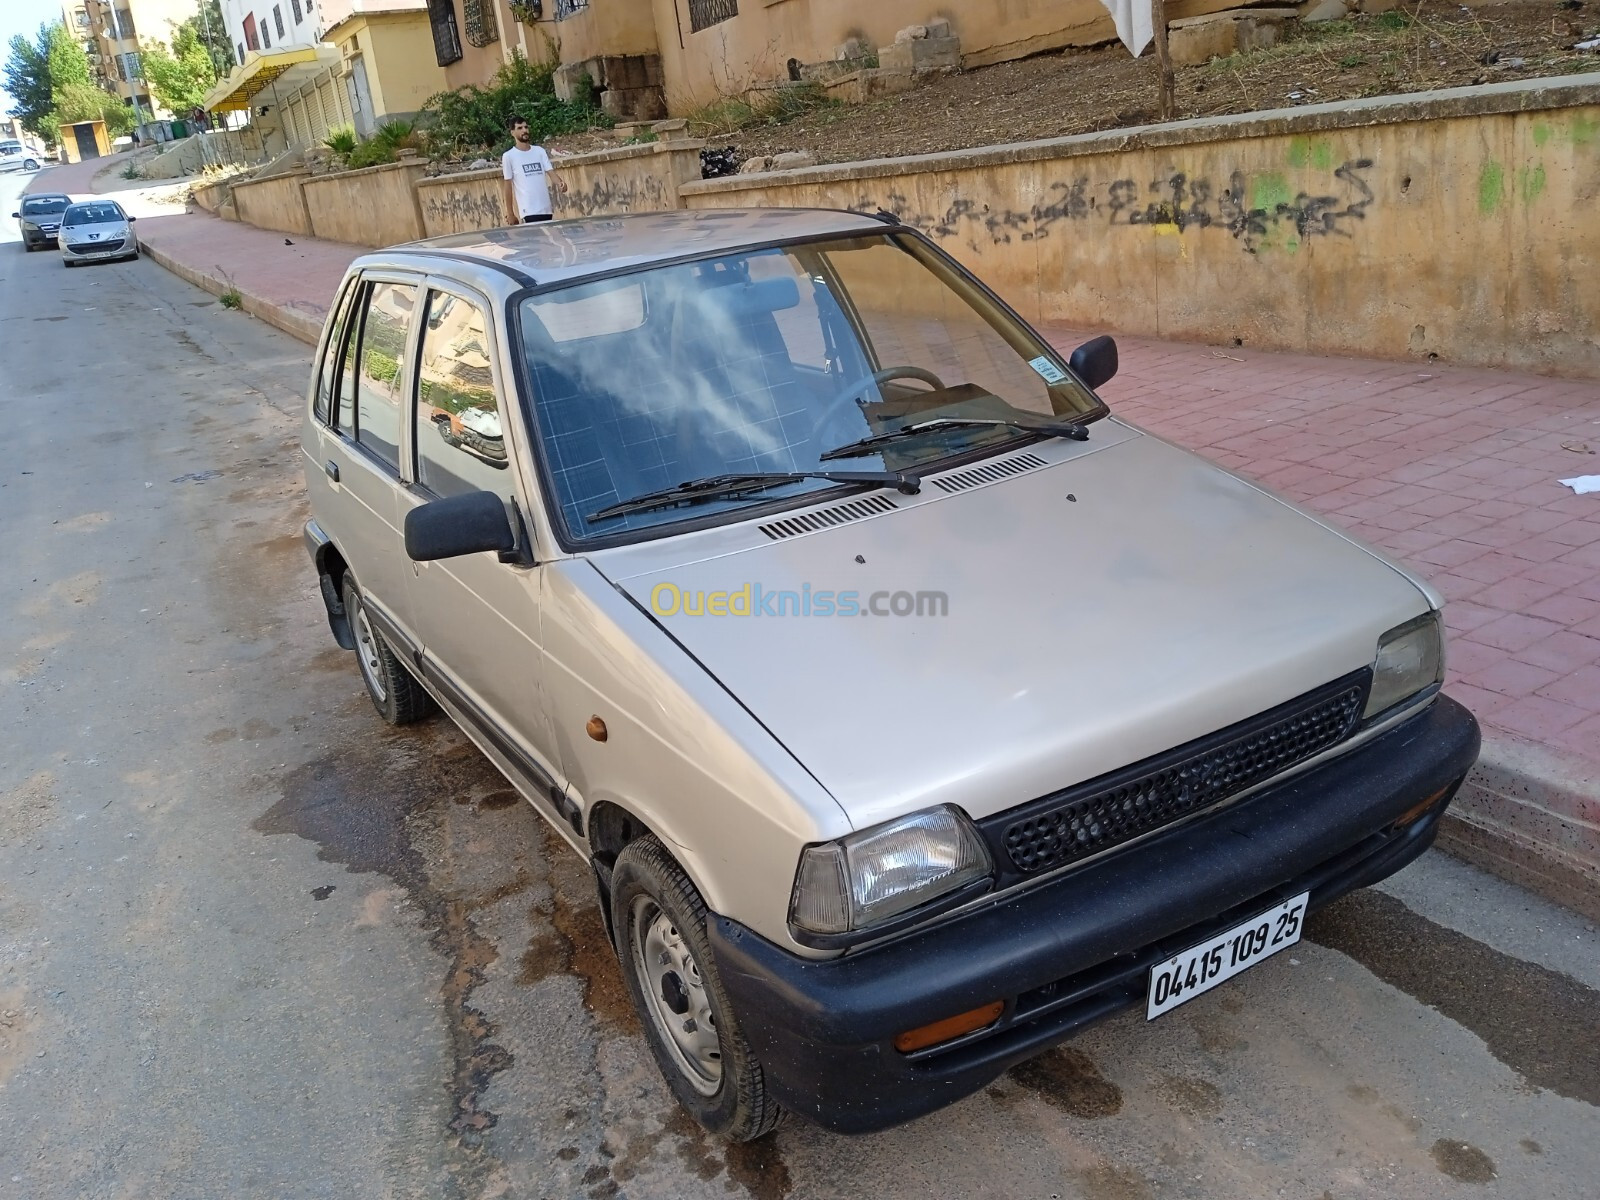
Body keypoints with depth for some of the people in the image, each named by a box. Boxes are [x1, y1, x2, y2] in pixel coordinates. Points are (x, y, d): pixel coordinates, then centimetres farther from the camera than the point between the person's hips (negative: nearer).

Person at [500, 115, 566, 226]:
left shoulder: (540, 151, 11)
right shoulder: (508, 156, 0)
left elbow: (550, 172, 5)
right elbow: (507, 186, 2)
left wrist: (560, 184, -19)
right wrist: (510, 213, 1)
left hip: (546, 210, 5)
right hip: (528, 212, -5)